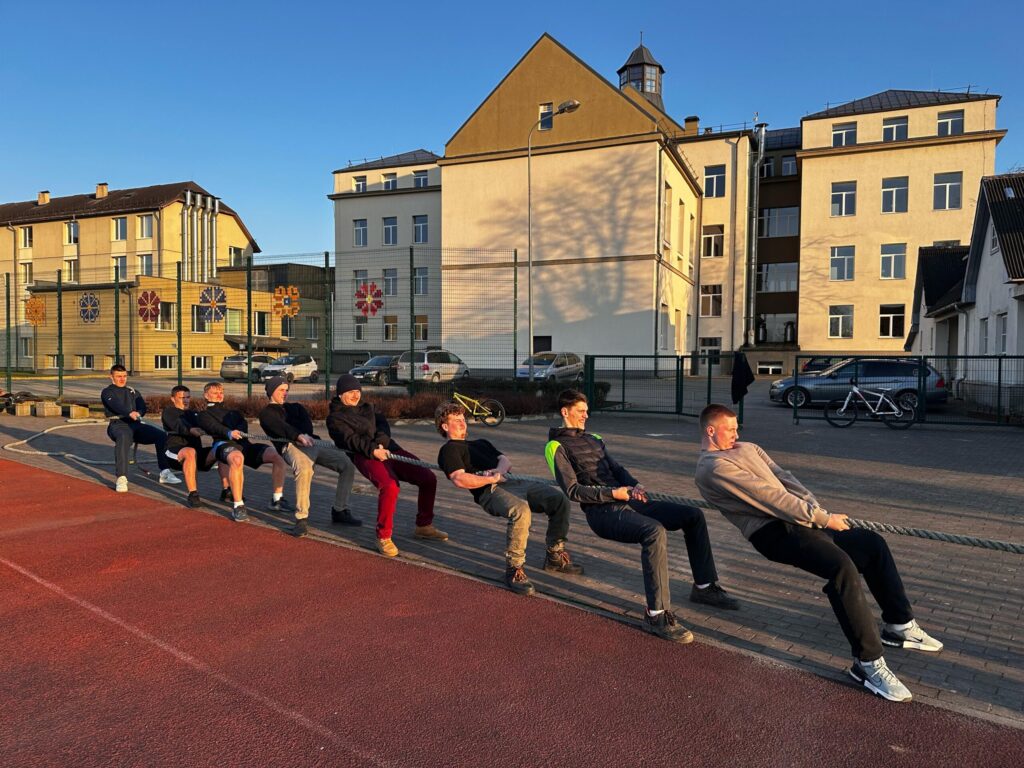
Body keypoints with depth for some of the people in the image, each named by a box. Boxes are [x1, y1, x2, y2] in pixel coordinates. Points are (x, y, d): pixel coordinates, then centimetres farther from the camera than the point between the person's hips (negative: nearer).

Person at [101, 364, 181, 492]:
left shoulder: (133, 391, 28)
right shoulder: (107, 392, 12)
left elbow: (143, 407, 10)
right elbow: (115, 406, -11)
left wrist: (137, 413, -15)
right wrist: (130, 413, -31)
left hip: (136, 423, 5)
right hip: (118, 424, -5)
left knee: (161, 435, -20)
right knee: (124, 437, -40)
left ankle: (165, 472, -22)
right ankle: (121, 478, -44)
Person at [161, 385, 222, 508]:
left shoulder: (192, 414, 29)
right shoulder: (168, 412, 8)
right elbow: (177, 425, -16)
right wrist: (191, 430, -39)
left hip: (196, 449, 6)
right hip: (175, 450, -5)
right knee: (190, 452, -39)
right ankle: (193, 494, -41)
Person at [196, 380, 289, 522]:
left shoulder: (232, 412, 38)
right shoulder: (204, 414, 23)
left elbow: (244, 424, 16)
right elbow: (214, 427, -1)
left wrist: (238, 431, -10)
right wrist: (229, 433, -24)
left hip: (243, 443, 5)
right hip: (223, 443, -5)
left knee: (278, 456, -17)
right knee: (237, 458, -42)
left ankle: (277, 500, -10)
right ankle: (238, 507, -38)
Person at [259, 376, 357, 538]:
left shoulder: (295, 407, 34)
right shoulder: (266, 413, 18)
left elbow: (307, 424, 13)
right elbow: (280, 427, -6)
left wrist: (305, 435, -12)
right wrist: (299, 436, -26)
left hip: (313, 441, 6)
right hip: (291, 445, -6)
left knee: (347, 464, -9)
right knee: (304, 469, -39)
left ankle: (339, 510, 2)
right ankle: (301, 519, -32)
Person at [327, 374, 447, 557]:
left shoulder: (367, 408, 28)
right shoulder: (335, 418, 8)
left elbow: (383, 424, 11)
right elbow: (351, 439, -9)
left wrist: (381, 441, -12)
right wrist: (373, 450, -27)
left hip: (389, 448, 7)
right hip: (366, 456, -7)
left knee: (428, 478, -3)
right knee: (390, 486, -35)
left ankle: (423, 526, 16)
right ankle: (383, 538, -18)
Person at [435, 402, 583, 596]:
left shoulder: (481, 443, 35)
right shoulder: (448, 450, 11)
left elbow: (506, 462, 19)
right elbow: (460, 480, -8)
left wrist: (498, 471, -4)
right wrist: (491, 479, -9)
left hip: (514, 482, 8)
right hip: (491, 492, -7)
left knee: (559, 499, -12)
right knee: (521, 511, -38)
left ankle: (554, 556, 2)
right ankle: (514, 570, -26)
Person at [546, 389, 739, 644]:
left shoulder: (593, 439, 23)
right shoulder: (558, 447, -2)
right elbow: (573, 491, -11)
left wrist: (635, 485, 1)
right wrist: (613, 493, -17)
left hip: (626, 501, 8)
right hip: (602, 512, -8)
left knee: (693, 516, 0)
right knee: (655, 531, -36)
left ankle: (704, 587, 12)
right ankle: (657, 615, -31)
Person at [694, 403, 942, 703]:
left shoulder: (748, 449, 18)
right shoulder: (713, 467, -14)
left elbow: (784, 477, 10)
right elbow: (769, 496, -17)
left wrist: (817, 508, -4)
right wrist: (821, 519, -14)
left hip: (797, 519, 10)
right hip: (773, 532, -10)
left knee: (873, 543, 8)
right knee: (842, 566, -30)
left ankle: (899, 625, 20)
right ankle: (868, 662, -21)